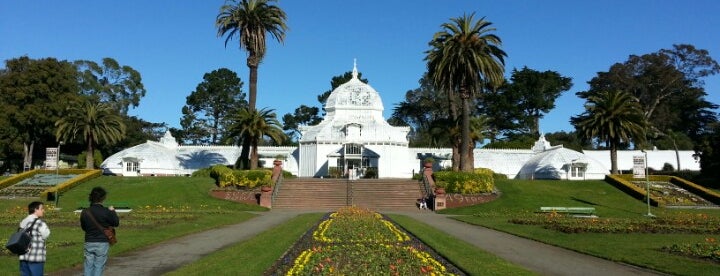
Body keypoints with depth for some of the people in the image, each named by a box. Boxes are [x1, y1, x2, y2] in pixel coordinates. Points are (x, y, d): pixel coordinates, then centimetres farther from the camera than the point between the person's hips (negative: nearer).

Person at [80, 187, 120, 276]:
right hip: (102, 243, -3)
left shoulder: (85, 212, -2)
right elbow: (116, 223, -1)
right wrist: (112, 211, 12)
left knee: (88, 266, 12)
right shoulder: (106, 212, -15)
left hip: (89, 243, 3)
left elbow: (83, 227, 11)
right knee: (99, 266, 5)